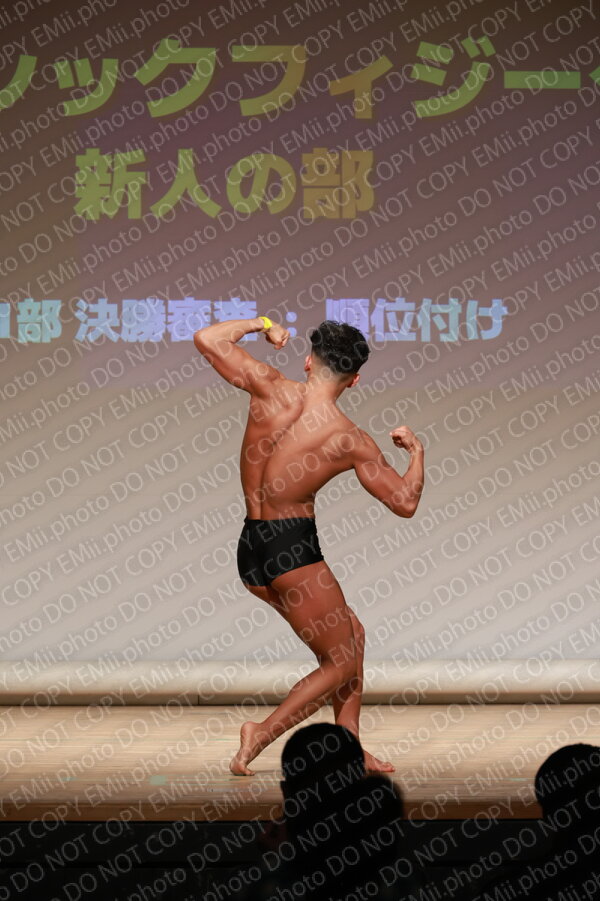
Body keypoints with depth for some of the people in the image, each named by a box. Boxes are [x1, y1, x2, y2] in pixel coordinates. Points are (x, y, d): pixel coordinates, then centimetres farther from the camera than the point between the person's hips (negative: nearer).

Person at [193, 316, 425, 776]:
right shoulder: (351, 440, -11)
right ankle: (263, 734, -3)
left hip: (250, 550, 7)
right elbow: (405, 502, -2)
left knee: (350, 633, 20)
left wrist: (260, 323, 16)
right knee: (342, 662, 9)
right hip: (293, 550, -7)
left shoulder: (270, 388, -5)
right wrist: (417, 451, 16)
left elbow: (207, 338, 2)